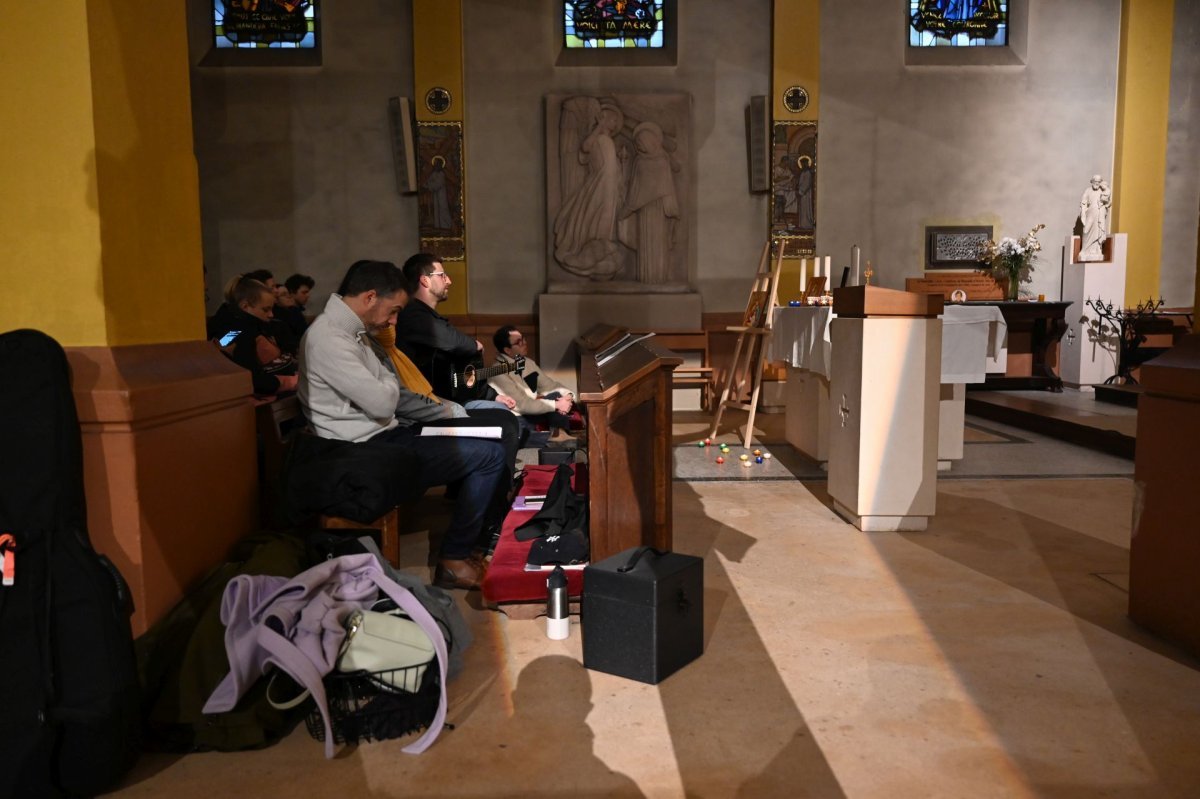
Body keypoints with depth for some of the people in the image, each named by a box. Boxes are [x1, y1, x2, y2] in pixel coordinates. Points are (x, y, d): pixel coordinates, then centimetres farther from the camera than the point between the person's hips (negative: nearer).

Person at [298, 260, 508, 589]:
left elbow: (397, 396, 17)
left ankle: (475, 540, 18)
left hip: (386, 435, 10)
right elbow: (383, 403, -22)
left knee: (489, 435, 13)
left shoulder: (354, 333, 14)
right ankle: (454, 560, 0)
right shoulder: (328, 338, -18)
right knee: (491, 454, -12)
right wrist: (389, 379, 0)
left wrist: (451, 413, 10)